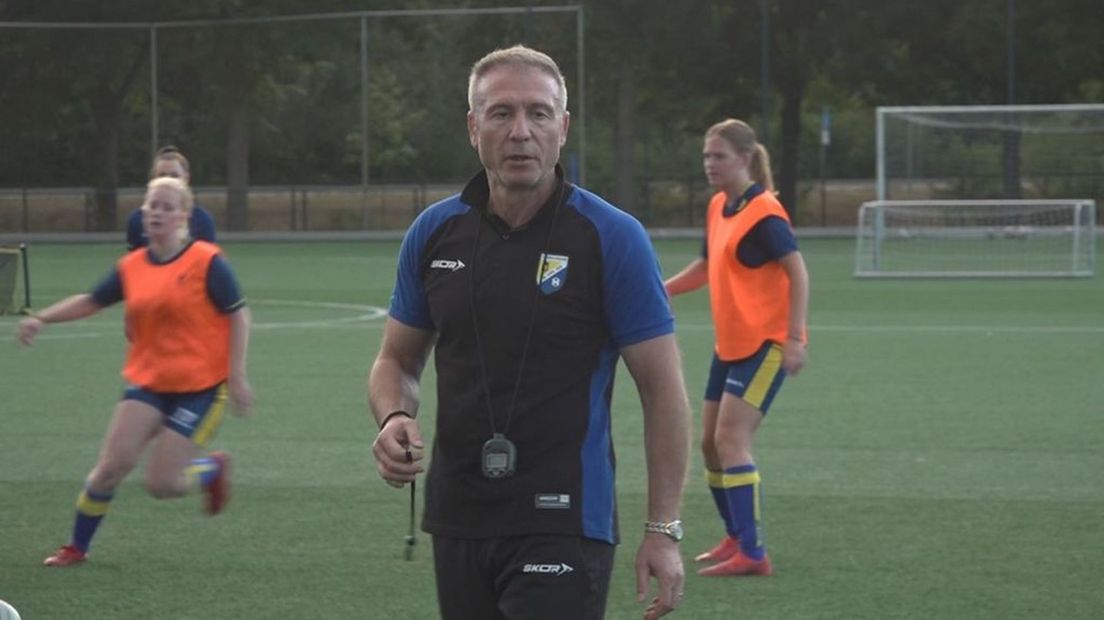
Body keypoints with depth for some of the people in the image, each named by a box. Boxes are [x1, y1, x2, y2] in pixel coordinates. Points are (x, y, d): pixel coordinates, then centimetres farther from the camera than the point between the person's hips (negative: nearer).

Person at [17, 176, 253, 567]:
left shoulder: (207, 262, -11)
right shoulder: (131, 267, 3)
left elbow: (237, 315, -8)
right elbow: (91, 302, 15)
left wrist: (236, 376, -12)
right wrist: (41, 319, 3)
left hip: (201, 387, -4)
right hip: (147, 381, 4)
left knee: (162, 484, -7)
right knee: (113, 464, -9)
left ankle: (214, 468, 25)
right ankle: (77, 547, 7)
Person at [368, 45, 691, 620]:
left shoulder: (612, 237, -8)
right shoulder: (434, 232, 6)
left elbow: (662, 387, -6)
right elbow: (397, 358, 17)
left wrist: (663, 529, -10)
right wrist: (394, 418, -6)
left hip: (563, 524, -5)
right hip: (457, 521, 5)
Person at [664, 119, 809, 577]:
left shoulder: (763, 213, -16)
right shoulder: (718, 207, 10)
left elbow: (797, 271, -18)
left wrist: (793, 338, -25)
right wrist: (665, 288, 8)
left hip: (765, 344, -9)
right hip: (730, 345, 9)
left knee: (731, 439, -16)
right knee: (711, 443, 13)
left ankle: (752, 554, -14)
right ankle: (737, 538, 29)